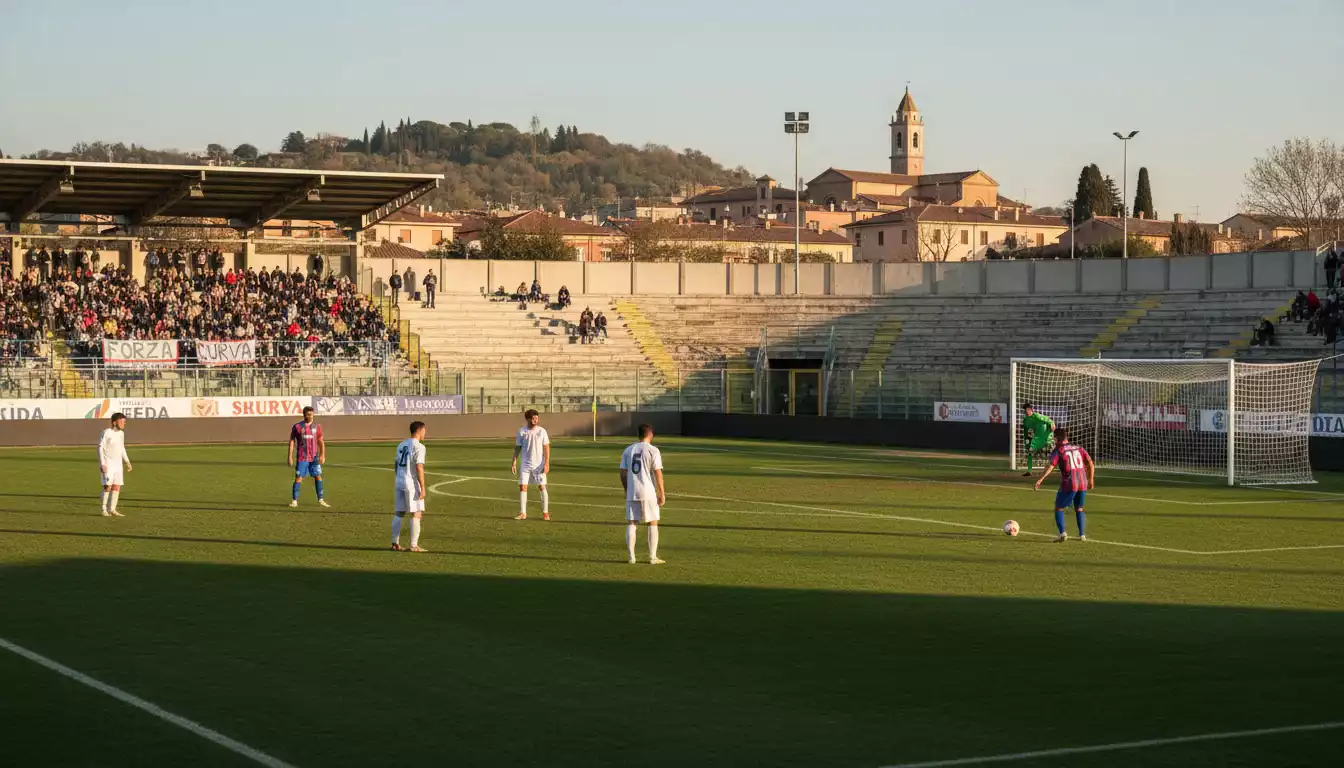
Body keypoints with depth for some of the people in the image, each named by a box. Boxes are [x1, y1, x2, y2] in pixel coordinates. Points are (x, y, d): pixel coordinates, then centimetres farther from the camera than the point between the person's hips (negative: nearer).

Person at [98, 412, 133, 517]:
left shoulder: (121, 433, 12)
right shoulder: (106, 433, -11)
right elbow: (100, 448, -11)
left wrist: (127, 462, 20)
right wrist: (102, 464, -18)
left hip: (118, 464, 7)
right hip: (108, 464, -7)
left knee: (117, 487, 1)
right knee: (108, 486, -11)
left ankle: (112, 510, 6)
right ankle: (104, 510, -2)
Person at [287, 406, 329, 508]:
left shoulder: (317, 426, 7)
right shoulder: (297, 427, -1)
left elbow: (321, 441, 10)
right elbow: (292, 442, 3)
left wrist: (322, 455, 0)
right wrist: (290, 457, -2)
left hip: (314, 457, 3)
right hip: (302, 457, -3)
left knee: (318, 476, 0)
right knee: (298, 478, -5)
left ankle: (320, 500, 5)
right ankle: (294, 500, 0)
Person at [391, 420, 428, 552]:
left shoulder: (401, 445, 13)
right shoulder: (418, 446, -11)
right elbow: (419, 468, -17)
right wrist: (423, 488, -15)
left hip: (399, 482, 8)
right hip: (412, 484, -8)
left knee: (399, 513, 11)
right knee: (416, 514, -3)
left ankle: (395, 544, 12)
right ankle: (414, 546, -6)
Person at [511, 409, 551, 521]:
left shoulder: (541, 431, -3)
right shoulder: (522, 431, 1)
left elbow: (546, 448, -2)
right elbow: (517, 448, 6)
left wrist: (547, 464, -9)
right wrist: (514, 463, 0)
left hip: (539, 465, -2)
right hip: (525, 464, 2)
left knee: (542, 487, -2)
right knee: (522, 487, -4)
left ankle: (545, 513, 7)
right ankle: (522, 513, 2)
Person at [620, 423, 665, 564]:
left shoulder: (628, 450, 8)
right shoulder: (653, 450, -6)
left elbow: (623, 473, 9)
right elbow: (658, 473, -10)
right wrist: (662, 494, -5)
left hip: (631, 493, 4)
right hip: (649, 493, -4)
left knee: (631, 524, 7)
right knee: (653, 523, 6)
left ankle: (631, 557, 5)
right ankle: (653, 557, 5)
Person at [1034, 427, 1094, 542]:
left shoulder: (1058, 451, -2)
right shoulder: (1079, 448, 14)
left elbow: (1050, 466, -17)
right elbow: (1091, 464, 9)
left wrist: (1040, 479, -23)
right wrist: (1091, 480, 17)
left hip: (1068, 485, -5)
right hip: (1082, 484, 5)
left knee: (1059, 508, 9)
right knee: (1079, 509, 21)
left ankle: (1063, 533, -7)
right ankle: (1082, 535, 13)